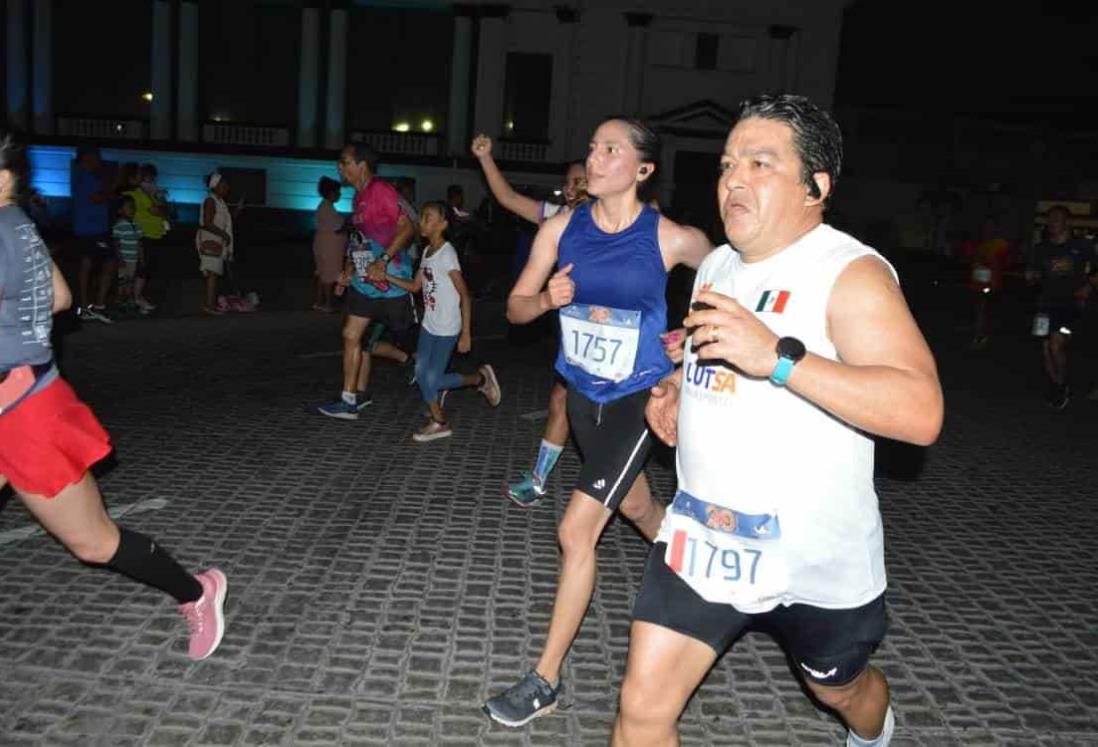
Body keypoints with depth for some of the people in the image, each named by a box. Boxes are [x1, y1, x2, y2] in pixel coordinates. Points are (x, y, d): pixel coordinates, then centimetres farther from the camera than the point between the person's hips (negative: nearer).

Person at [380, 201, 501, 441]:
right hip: (429, 325, 8)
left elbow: (465, 296, -19)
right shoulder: (427, 252, 6)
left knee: (433, 380, -4)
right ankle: (439, 422, 21)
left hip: (447, 329, -8)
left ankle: (480, 379, 18)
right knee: (421, 374, 7)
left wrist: (466, 333, -20)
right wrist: (386, 276, 1)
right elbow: (415, 286, 13)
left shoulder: (447, 254, -20)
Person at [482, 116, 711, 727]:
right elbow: (515, 308, 0)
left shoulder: (670, 239, -16)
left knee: (577, 530, -12)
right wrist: (547, 298, -22)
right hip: (583, 394, 5)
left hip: (639, 399, -5)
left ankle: (546, 680, 3)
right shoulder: (562, 228, -6)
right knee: (635, 507, 25)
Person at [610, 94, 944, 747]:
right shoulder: (717, 265, 6)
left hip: (817, 556, -4)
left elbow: (921, 412, -30)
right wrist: (675, 387, 3)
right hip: (704, 537, 5)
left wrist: (777, 357, -37)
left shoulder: (852, 273, -17)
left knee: (841, 690, 25)